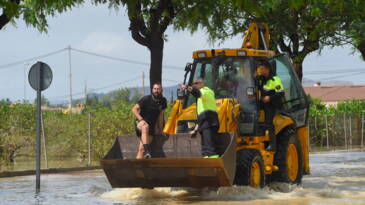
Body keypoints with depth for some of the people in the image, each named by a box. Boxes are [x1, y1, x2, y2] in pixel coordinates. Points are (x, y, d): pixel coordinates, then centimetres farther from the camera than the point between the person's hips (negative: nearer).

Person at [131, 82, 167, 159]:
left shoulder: (163, 101, 5)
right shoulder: (146, 99, -7)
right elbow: (134, 109, -9)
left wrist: (160, 130, 16)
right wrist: (141, 120, -23)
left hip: (151, 127, 4)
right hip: (140, 124, -4)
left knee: (142, 149, -12)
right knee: (145, 126, -40)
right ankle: (147, 150, -52)